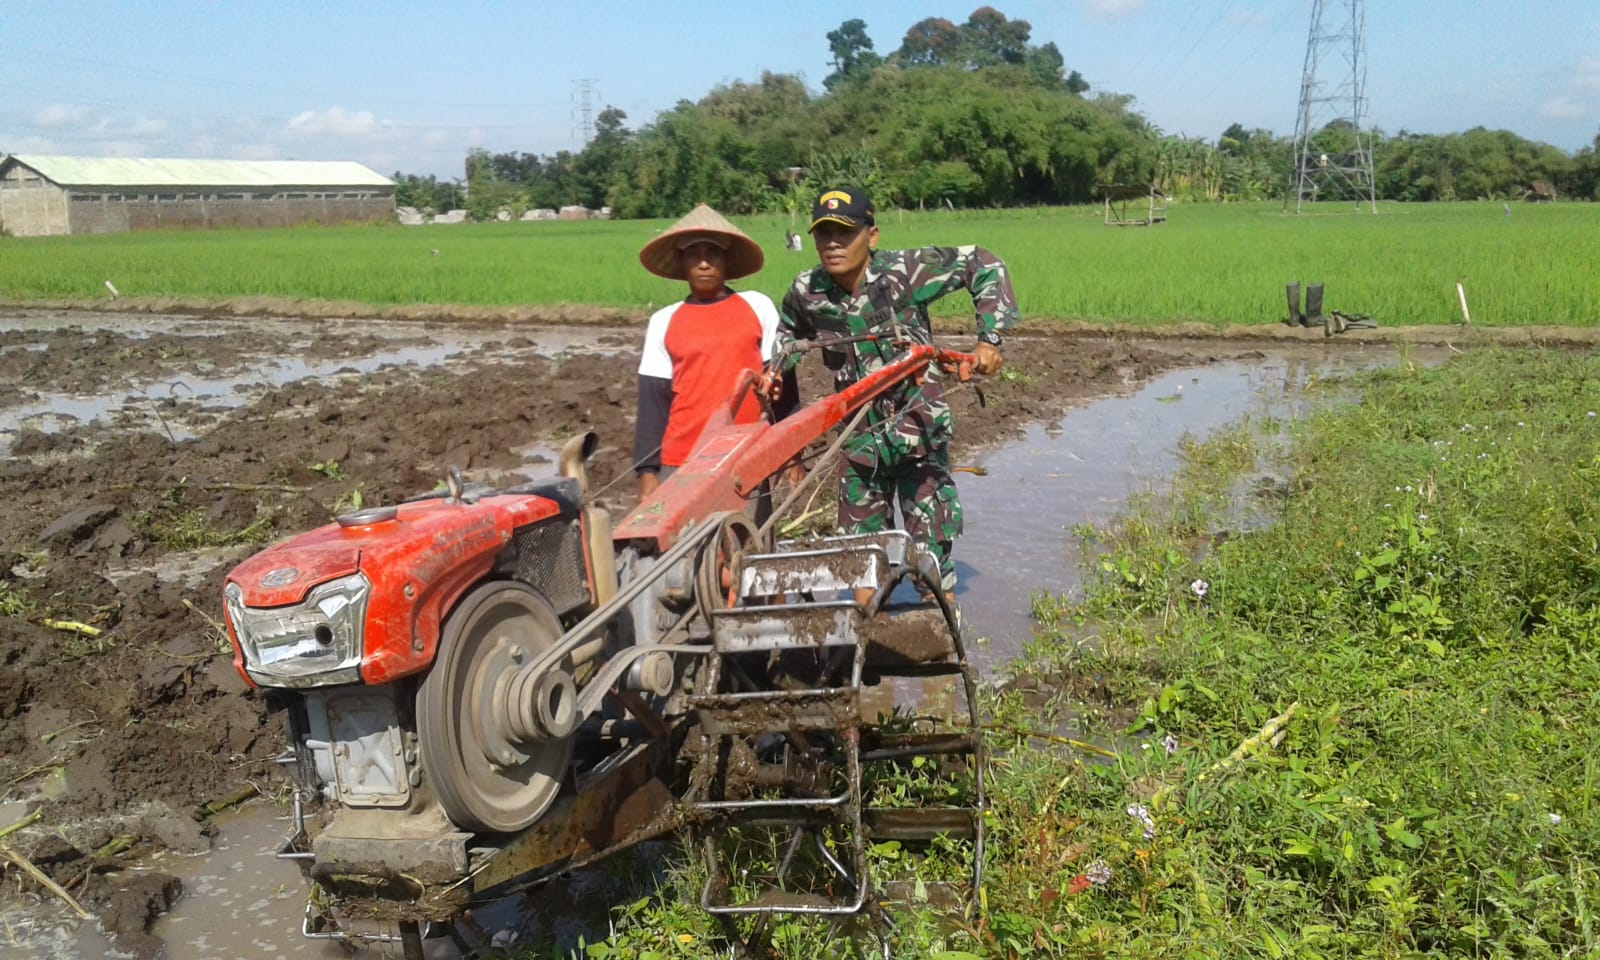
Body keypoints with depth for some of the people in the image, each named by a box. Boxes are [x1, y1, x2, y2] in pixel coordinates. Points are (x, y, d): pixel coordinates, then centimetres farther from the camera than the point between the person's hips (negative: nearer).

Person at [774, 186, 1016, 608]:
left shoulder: (905, 270, -17)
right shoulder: (806, 292, -5)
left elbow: (983, 265, -8)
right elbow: (789, 330, 19)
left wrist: (990, 338, -15)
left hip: (918, 429, -4)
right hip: (859, 436, 4)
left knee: (928, 544, -1)